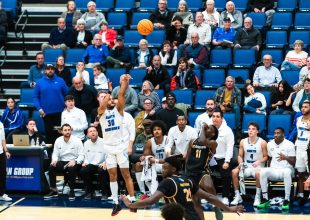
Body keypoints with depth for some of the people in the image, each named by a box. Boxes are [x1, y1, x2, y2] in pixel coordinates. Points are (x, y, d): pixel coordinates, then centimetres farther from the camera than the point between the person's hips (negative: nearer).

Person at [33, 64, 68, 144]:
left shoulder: (60, 81, 3)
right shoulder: (39, 82, 3)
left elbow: (67, 94, 4)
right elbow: (35, 96, 3)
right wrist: (39, 108, -8)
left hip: (59, 112, -1)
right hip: (46, 113, 1)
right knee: (48, 132, 7)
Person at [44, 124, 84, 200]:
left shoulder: (77, 141, -6)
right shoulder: (58, 141, 4)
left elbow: (81, 155, -8)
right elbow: (55, 154, 8)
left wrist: (75, 161, -28)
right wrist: (54, 160, -16)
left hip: (74, 163, -4)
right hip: (62, 162, 4)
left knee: (72, 168, -37)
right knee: (51, 167, -23)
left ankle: (72, 191, -19)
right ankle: (53, 191, -13)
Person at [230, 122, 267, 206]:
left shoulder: (262, 142, -3)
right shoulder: (243, 142, 7)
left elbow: (265, 157, -1)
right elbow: (240, 155, 11)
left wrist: (258, 162, -19)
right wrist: (240, 163, -10)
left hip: (258, 167, -3)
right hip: (246, 167, 4)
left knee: (258, 173, -39)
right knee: (234, 172, -25)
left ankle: (258, 197, -25)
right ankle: (237, 196, -16)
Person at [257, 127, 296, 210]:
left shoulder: (289, 144, -3)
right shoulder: (270, 144, 11)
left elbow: (293, 162, -8)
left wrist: (286, 158, -28)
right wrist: (269, 167, 3)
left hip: (286, 169, -3)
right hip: (273, 170, 4)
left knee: (287, 172, -40)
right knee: (263, 171, -29)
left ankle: (286, 200, -37)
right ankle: (265, 199, -24)